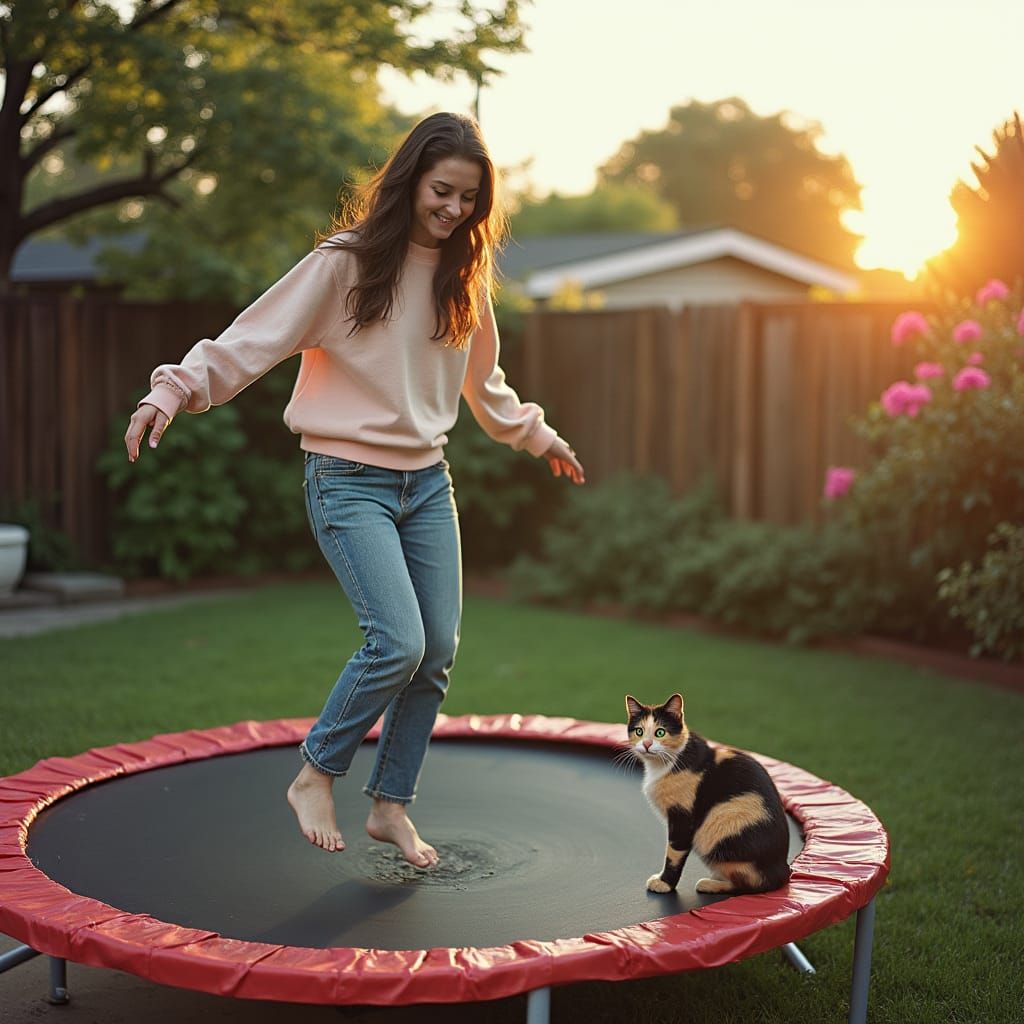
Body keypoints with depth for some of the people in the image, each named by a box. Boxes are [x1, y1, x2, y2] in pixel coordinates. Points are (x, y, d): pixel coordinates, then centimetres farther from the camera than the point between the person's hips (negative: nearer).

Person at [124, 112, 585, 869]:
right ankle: (315, 777, 5)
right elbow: (253, 339, -15)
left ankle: (392, 806, 19)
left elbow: (483, 381, 25)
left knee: (440, 651, 3)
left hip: (427, 480, 6)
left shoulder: (464, 273, 9)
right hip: (349, 480, -6)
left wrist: (537, 435, 33)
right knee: (398, 641, -19)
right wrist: (175, 389, -27)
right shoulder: (345, 263, -10)